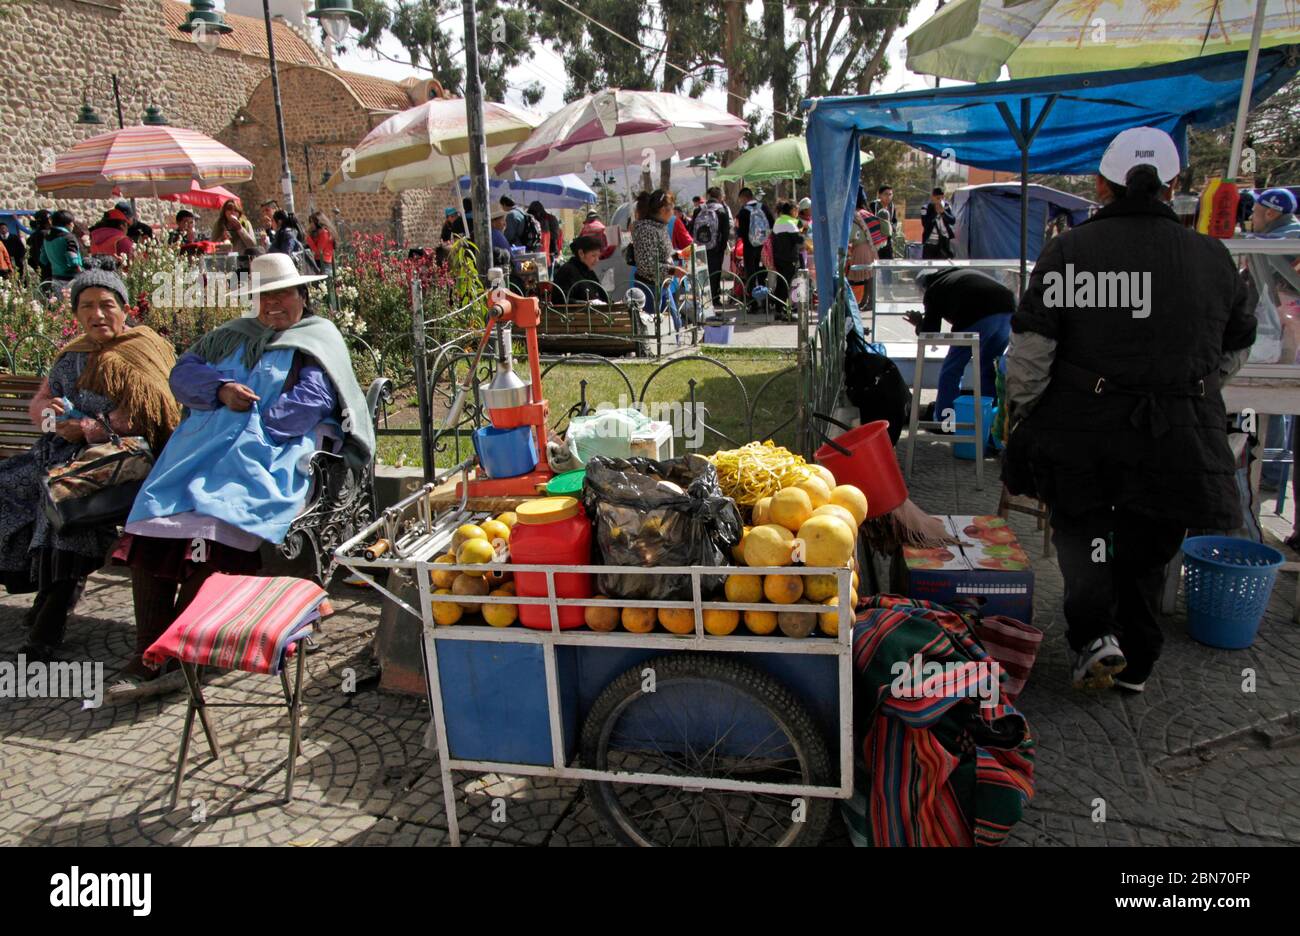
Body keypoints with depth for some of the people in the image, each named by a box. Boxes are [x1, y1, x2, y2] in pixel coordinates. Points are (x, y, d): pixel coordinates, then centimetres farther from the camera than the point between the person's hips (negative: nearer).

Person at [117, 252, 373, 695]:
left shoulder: (318, 340, 10)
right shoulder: (233, 335, 29)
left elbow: (310, 401, -6)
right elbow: (183, 372, 19)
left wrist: (252, 427, -13)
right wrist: (220, 390, -1)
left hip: (264, 459, -6)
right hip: (198, 450, 6)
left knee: (210, 525, -29)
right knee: (152, 523, -16)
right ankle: (149, 651, -9)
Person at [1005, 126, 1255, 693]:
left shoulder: (1067, 251, -8)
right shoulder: (1212, 257, 4)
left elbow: (1029, 352, -13)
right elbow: (1234, 352, 15)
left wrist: (1019, 416, 0)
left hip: (1080, 426, -2)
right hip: (1177, 437, 3)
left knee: (1079, 525, 21)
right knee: (1146, 547, 19)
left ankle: (1093, 633, 1)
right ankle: (1134, 662, 33)